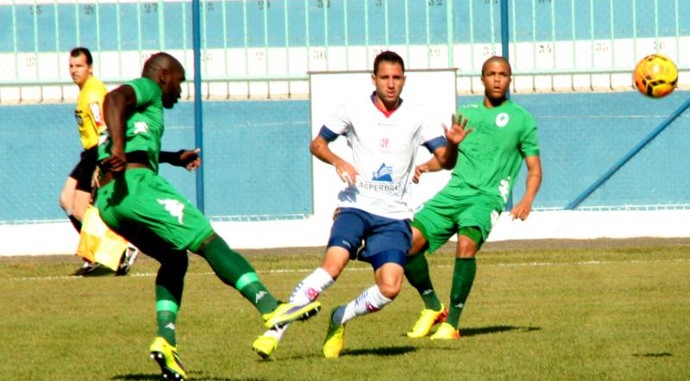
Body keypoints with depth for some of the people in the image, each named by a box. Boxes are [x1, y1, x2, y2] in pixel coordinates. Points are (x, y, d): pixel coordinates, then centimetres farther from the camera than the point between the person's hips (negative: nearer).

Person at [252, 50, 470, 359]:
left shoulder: (416, 117, 6)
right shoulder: (354, 110, 3)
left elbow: (446, 160, 4)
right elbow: (317, 143, 11)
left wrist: (453, 144, -19)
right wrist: (338, 161, -9)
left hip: (394, 215, 2)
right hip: (356, 206, -2)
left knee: (390, 288, -17)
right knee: (334, 263, -27)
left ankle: (339, 319, 12)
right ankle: (275, 330, -23)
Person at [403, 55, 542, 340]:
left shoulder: (521, 119, 9)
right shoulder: (466, 114, 20)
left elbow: (534, 169, 10)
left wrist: (527, 201, -9)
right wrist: (426, 166, 5)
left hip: (487, 197, -4)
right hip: (454, 191, 4)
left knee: (466, 244, -33)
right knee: (409, 243, -14)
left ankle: (452, 322, -24)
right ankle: (433, 307, 8)